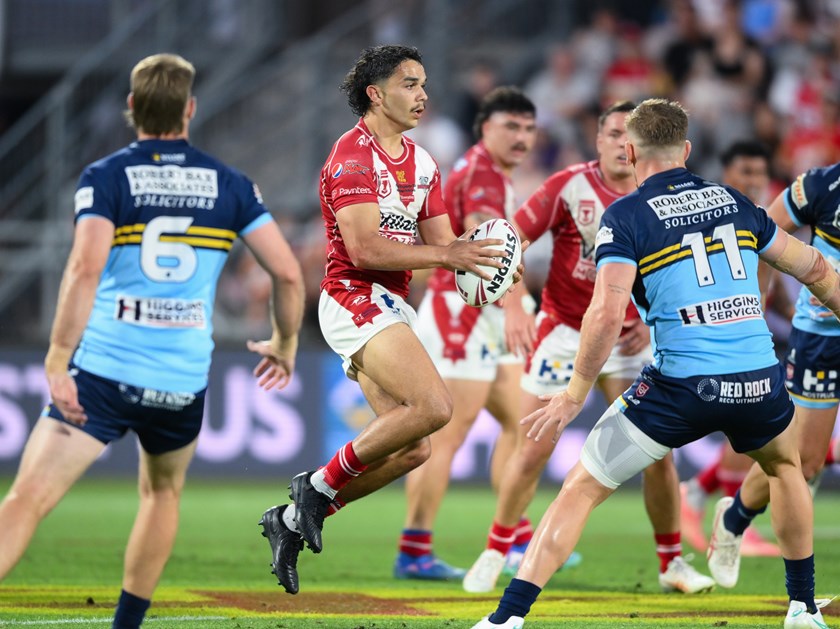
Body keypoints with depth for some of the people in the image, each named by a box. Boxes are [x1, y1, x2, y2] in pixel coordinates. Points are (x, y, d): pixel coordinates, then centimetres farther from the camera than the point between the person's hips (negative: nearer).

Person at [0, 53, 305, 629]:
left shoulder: (105, 177, -1)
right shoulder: (230, 186, 7)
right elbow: (288, 273, 4)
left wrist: (58, 361, -18)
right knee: (163, 494, 29)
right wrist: (285, 344, 21)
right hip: (183, 383, 3)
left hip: (103, 372, -3)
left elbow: (86, 268, -17)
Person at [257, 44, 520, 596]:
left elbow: (443, 246, 13)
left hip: (391, 309, 9)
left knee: (412, 449, 6)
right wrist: (445, 254, -22)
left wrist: (477, 260, -9)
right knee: (433, 406, -25)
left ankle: (293, 520, 15)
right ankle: (321, 485, -9)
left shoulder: (422, 163, 16)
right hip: (355, 301, -9)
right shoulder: (353, 155, -11)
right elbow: (364, 248, -20)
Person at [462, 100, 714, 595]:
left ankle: (673, 563, 13)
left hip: (627, 336, 3)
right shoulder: (569, 186, -11)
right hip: (564, 331, -3)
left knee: (658, 452, -3)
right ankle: (494, 555, 11)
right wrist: (513, 308, -22)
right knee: (533, 449, -7)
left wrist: (651, 322, -7)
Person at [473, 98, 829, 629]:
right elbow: (814, 268, 23)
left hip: (683, 385, -4)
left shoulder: (625, 216, 0)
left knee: (582, 489, 7)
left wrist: (574, 395, -5)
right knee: (785, 464, 36)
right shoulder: (733, 201, 15)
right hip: (760, 381, 4)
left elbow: (607, 312, -13)